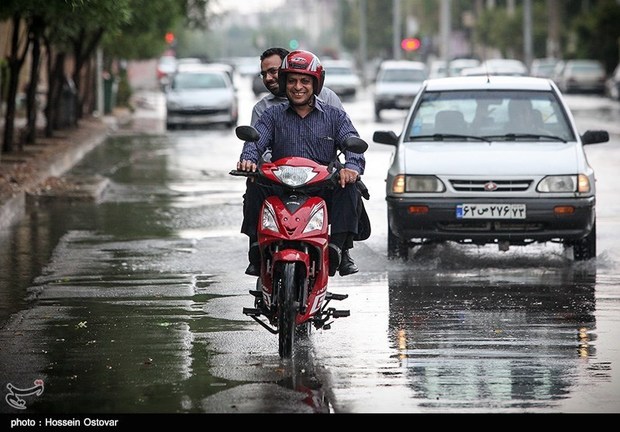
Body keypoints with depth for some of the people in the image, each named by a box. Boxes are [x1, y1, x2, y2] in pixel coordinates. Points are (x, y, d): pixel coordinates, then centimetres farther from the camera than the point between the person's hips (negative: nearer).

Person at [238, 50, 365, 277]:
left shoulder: (335, 116, 13)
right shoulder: (272, 115, 15)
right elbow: (255, 141, -2)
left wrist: (352, 167, -28)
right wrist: (247, 159, -28)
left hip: (323, 191, 0)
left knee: (348, 187, -30)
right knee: (255, 187, -29)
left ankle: (339, 248, -28)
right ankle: (257, 250, -25)